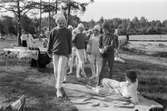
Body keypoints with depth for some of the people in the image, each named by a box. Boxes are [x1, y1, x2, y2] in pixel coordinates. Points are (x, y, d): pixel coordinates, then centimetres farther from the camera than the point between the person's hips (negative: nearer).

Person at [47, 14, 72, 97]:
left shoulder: (68, 32, 5)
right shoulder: (53, 31, 7)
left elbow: (70, 43, 11)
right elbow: (50, 42, 12)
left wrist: (69, 52, 12)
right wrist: (49, 52, 10)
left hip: (64, 53, -2)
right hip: (55, 53, 2)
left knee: (61, 70, -9)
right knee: (56, 70, 9)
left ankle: (58, 89, -6)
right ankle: (58, 83, 31)